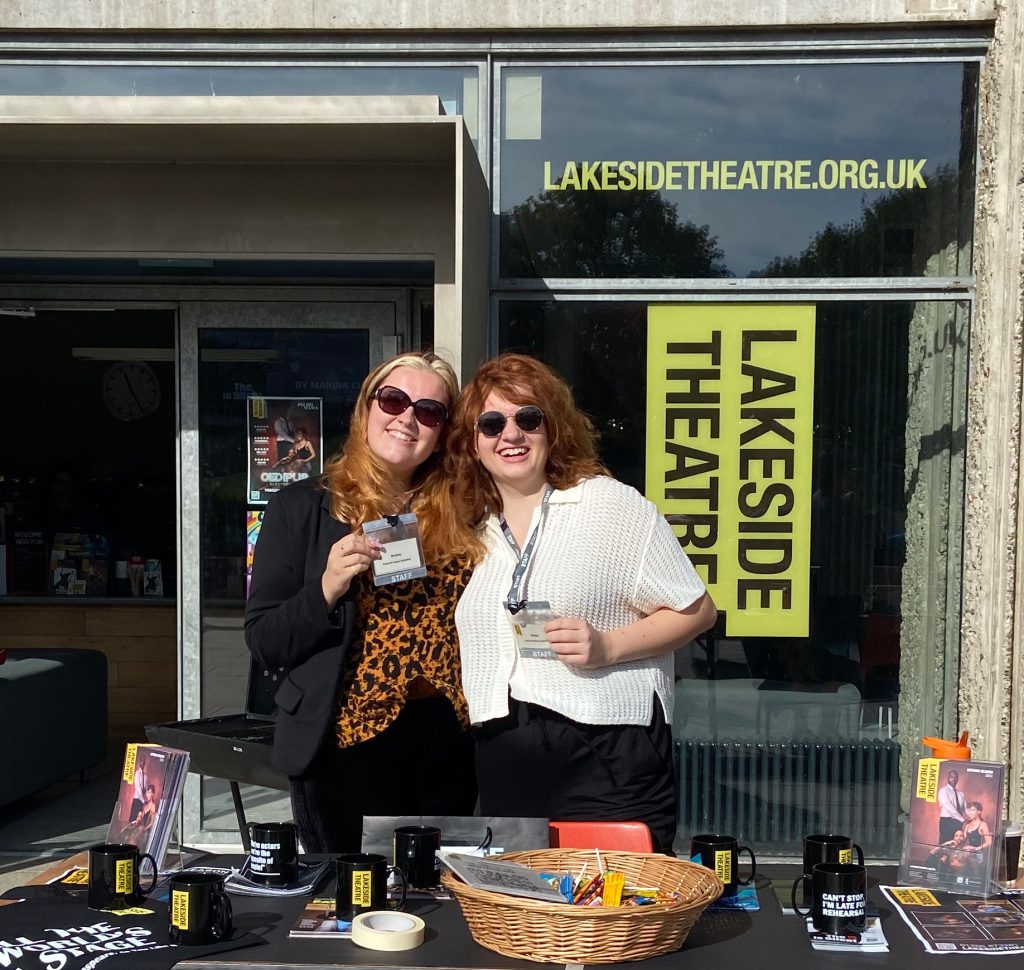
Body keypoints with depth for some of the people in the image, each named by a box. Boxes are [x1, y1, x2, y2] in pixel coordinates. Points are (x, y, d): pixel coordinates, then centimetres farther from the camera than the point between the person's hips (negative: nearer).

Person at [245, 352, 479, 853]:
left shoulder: (456, 516, 8)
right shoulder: (301, 507, -2)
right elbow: (264, 643, -5)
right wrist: (327, 589, -20)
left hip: (447, 743, 4)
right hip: (349, 745, -4)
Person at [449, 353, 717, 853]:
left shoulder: (612, 504, -4)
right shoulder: (473, 528, 14)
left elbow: (696, 610, -2)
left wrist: (608, 646, -15)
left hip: (608, 760, -5)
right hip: (502, 765, 5)